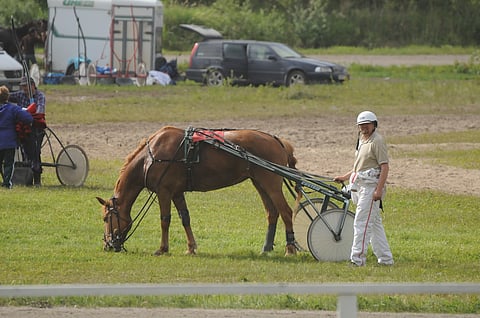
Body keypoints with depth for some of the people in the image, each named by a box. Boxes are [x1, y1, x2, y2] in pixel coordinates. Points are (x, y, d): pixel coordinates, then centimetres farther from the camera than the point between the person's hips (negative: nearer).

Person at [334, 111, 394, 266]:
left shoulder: (377, 141, -10)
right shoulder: (362, 140, 19)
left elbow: (384, 167, -16)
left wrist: (379, 189, -23)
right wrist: (344, 177, 25)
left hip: (371, 186, -10)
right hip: (361, 186, 10)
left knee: (362, 222, -12)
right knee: (374, 223, 11)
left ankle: (357, 258, -12)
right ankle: (385, 258, 16)